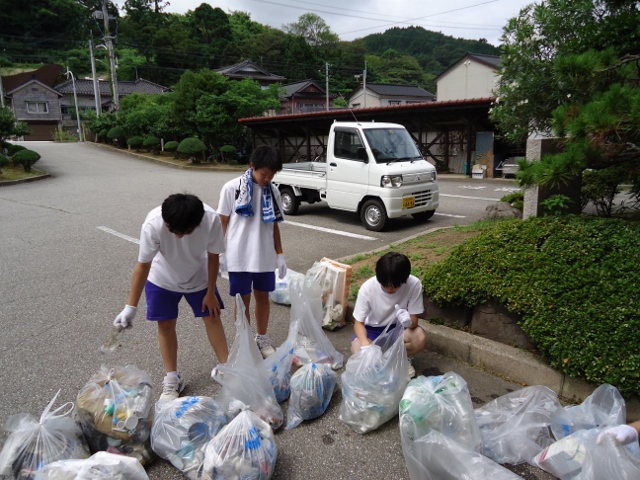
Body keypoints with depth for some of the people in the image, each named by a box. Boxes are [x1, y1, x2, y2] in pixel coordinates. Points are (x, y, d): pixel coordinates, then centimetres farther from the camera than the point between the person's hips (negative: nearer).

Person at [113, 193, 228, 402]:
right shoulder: (153, 224, -37)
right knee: (166, 324, 4)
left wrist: (210, 292, -9)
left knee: (212, 317, 6)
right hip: (162, 280, -1)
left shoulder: (211, 219, -35)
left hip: (199, 277, 1)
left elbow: (213, 256, -17)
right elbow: (143, 265, -25)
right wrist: (130, 307, -22)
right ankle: (172, 380, 21)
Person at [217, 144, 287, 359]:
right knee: (243, 300, 9)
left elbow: (274, 225, 10)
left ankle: (262, 339, 33)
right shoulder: (232, 188, -8)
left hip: (265, 257, 3)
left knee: (263, 297, 15)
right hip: (239, 257, -3)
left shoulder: (273, 192, 3)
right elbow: (222, 222, -2)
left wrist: (280, 254, 9)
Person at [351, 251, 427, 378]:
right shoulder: (367, 288, -26)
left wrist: (409, 321, -44)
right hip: (372, 329, 0)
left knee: (420, 338, -31)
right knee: (358, 351, -30)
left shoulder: (414, 284, -26)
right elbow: (358, 323, -18)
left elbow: (414, 320, -18)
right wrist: (366, 344, -39)